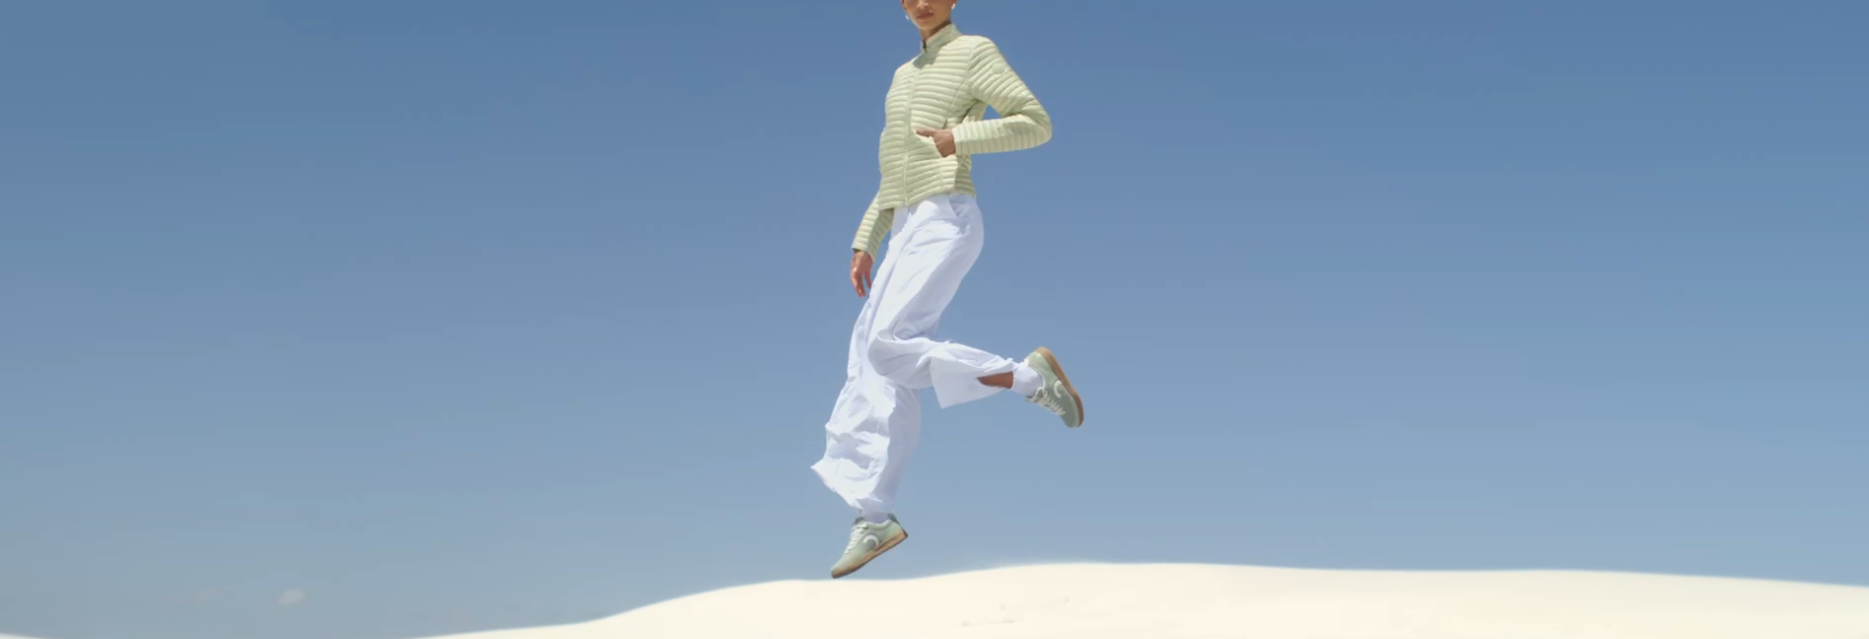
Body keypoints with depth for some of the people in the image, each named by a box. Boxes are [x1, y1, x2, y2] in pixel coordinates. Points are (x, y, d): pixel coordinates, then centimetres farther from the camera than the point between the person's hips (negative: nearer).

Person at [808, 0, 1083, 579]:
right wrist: (865, 242, 19)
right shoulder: (905, 76, 26)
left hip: (947, 221, -8)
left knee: (887, 345, -22)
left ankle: (1029, 379, -11)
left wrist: (961, 139, -17)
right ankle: (873, 516, -6)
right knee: (873, 365, -4)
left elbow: (1037, 124, -5)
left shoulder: (975, 52, 3)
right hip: (909, 230, 8)